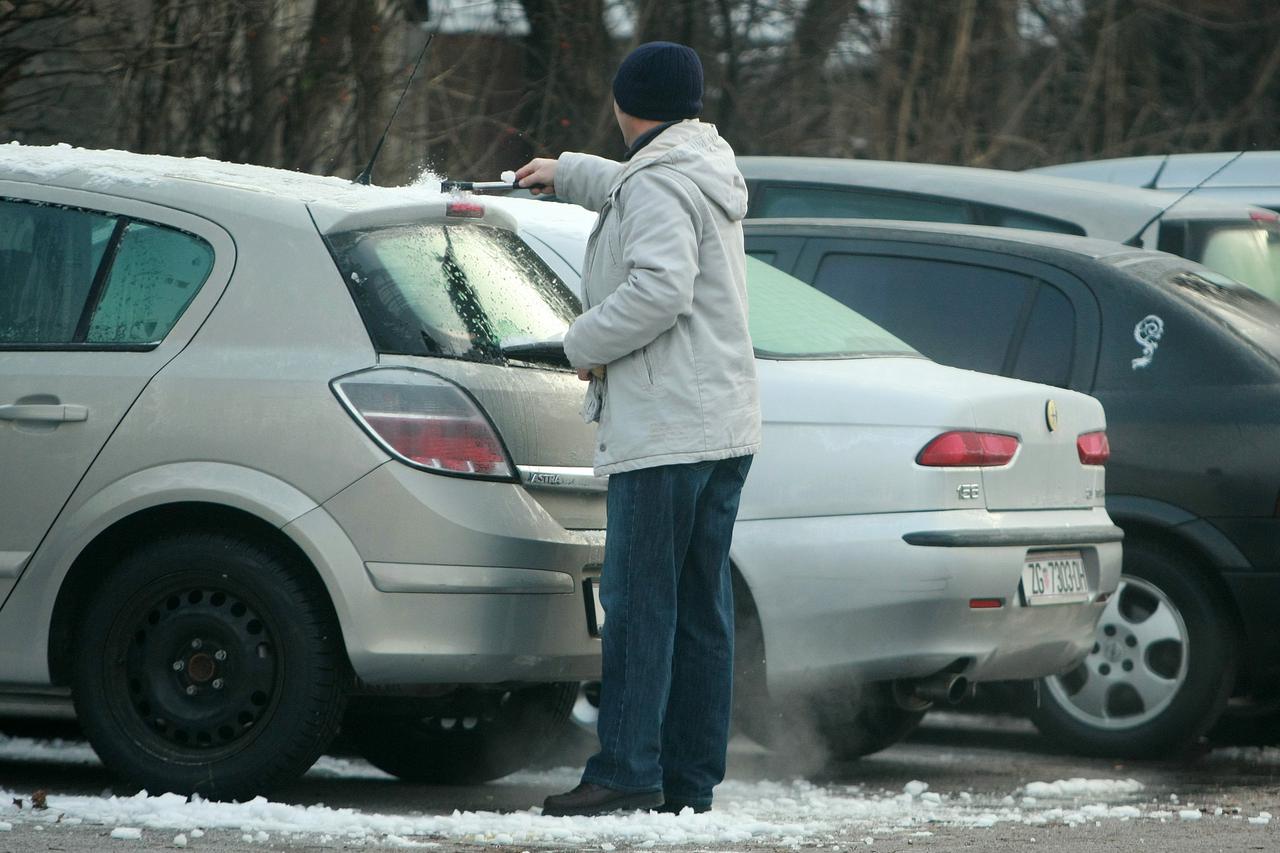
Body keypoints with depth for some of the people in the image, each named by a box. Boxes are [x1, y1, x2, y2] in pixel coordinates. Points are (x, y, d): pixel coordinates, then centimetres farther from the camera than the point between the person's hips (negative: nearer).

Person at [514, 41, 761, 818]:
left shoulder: (657, 184, -12)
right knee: (701, 606, 8)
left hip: (664, 427, -10)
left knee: (639, 601, -9)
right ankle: (690, 779, 10)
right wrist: (566, 174, 56)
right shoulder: (709, 168, 18)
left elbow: (661, 288, -26)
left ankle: (628, 769, -10)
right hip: (726, 424, 10)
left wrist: (585, 344, -12)